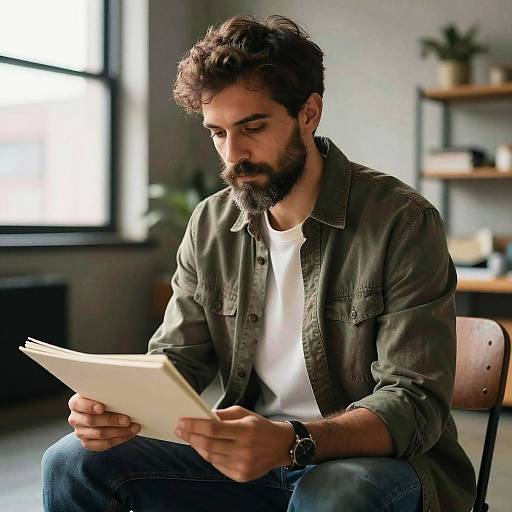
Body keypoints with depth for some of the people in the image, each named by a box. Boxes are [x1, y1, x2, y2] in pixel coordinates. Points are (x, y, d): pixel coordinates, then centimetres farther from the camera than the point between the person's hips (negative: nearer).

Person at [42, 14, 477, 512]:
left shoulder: (402, 222, -15)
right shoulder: (210, 224, 2)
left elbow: (415, 402, -19)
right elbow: (174, 359, 5)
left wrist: (292, 442, -36)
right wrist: (117, 405, -18)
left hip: (375, 458, -4)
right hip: (248, 454, 5)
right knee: (73, 462, -10)